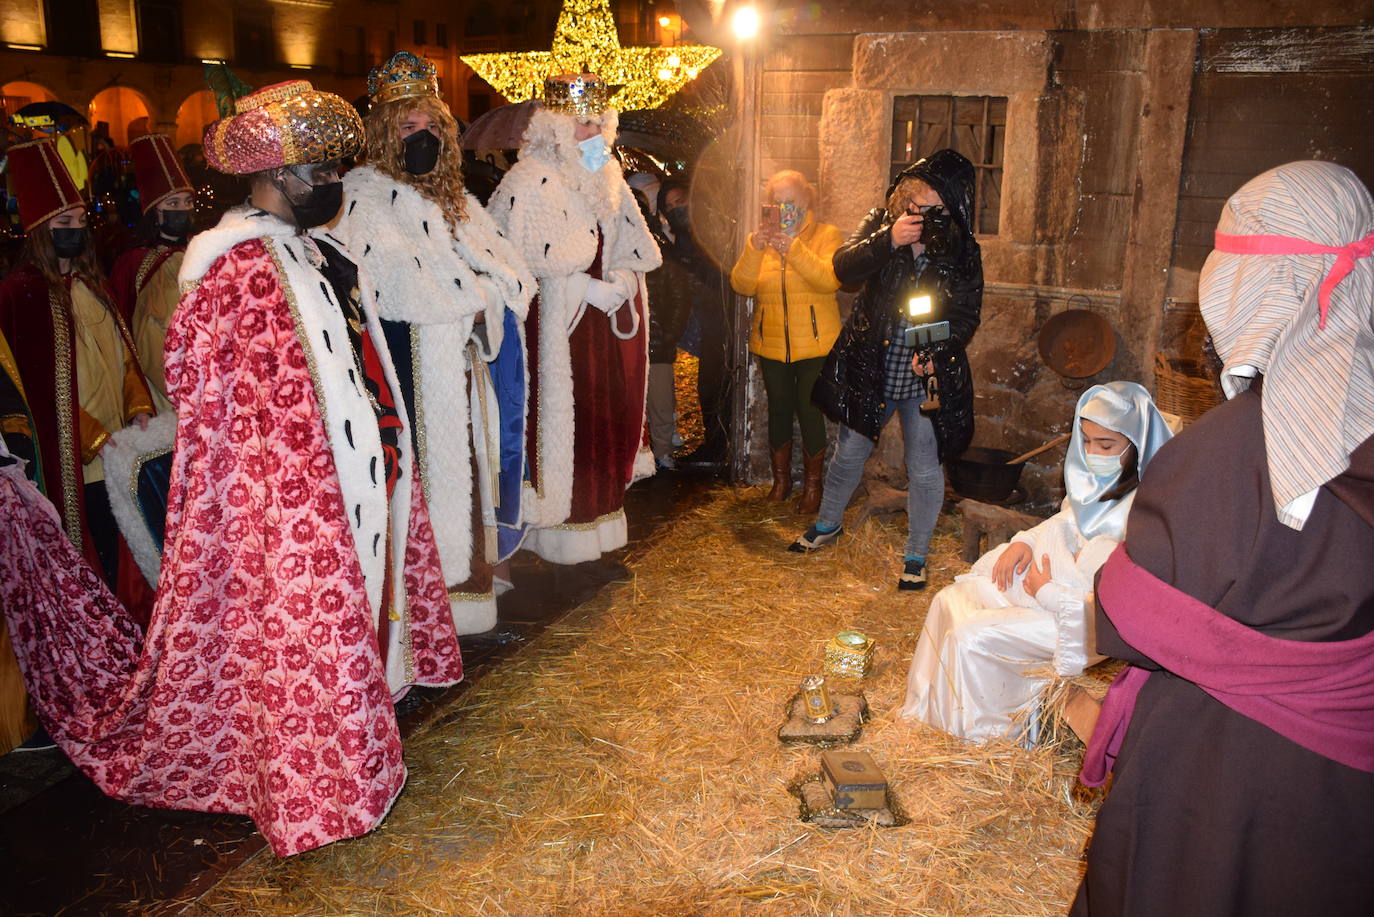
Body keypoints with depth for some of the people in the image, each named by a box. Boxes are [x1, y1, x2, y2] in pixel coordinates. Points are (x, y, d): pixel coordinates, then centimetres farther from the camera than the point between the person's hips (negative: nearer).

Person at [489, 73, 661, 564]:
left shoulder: (605, 178, 13)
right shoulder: (531, 180, -10)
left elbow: (630, 249, 13)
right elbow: (533, 262, -17)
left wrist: (620, 281, -7)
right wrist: (591, 290, -17)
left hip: (604, 320, 7)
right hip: (555, 322, -7)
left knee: (606, 414, 10)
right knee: (561, 417, -3)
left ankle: (597, 514, 23)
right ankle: (561, 530, 7)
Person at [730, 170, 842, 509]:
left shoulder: (826, 235, -2)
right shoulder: (761, 238, 9)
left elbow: (830, 280, -21)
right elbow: (741, 285, -5)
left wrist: (793, 248, -29)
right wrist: (755, 248, -20)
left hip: (814, 344, -3)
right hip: (772, 344, 3)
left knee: (810, 412, -1)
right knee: (779, 411, 11)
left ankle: (812, 484, 16)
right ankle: (781, 478, 29)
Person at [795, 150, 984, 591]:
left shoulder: (963, 250, -6)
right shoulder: (880, 223, -4)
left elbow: (966, 314, -4)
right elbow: (844, 267, -16)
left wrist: (937, 352, -20)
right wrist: (889, 240, -30)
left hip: (927, 374, -1)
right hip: (870, 367, 2)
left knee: (924, 470, 4)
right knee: (850, 452, 17)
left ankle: (916, 556, 23)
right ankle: (828, 523, 42)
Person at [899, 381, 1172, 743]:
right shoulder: (1097, 479, -1)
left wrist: (1048, 592, -18)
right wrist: (1024, 542, 1)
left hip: (1076, 616, -9)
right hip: (1044, 574, 9)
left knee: (969, 636, -16)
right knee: (950, 600, 5)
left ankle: (979, 732, 10)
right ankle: (926, 707, 20)